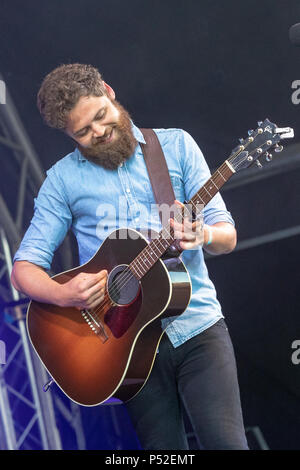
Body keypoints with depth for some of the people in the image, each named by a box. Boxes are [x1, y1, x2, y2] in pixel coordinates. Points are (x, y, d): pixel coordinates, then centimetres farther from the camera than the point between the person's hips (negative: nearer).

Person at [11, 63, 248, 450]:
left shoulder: (176, 145, 7)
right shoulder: (63, 178, 6)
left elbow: (227, 235, 4)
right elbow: (24, 267, 4)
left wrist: (203, 235, -20)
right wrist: (62, 294, -17)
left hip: (197, 327, 0)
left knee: (227, 442, -11)